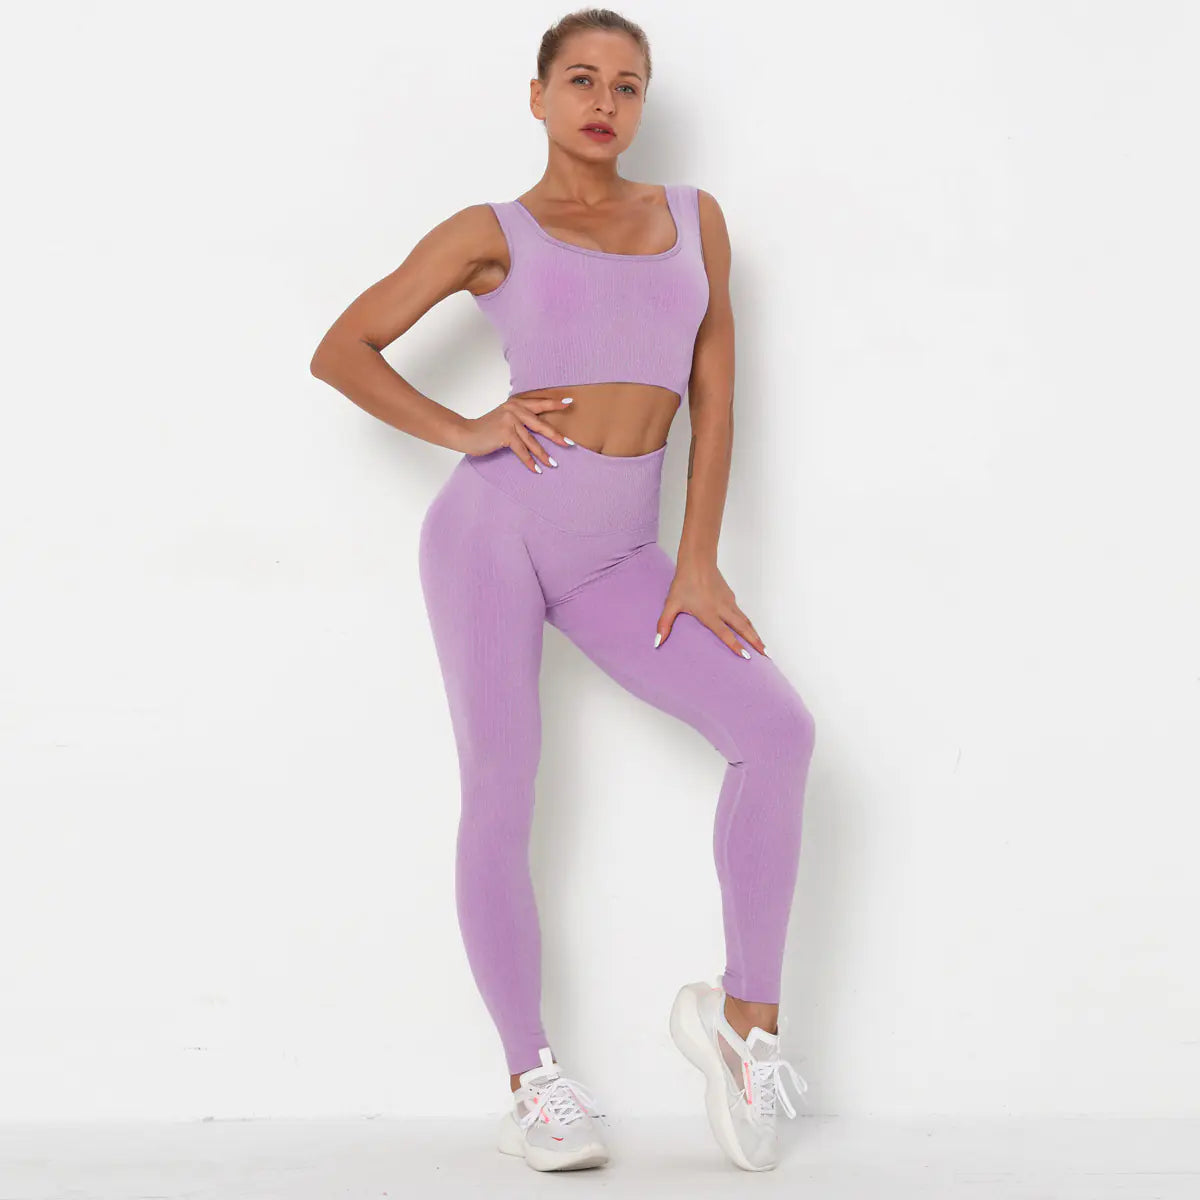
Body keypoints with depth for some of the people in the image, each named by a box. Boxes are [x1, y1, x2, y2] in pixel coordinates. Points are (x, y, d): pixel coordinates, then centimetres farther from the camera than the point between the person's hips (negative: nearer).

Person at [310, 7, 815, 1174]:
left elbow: (713, 397, 7)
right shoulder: (493, 235, 3)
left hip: (613, 556, 3)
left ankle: (746, 1009, -3)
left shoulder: (694, 217, 11)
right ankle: (531, 1083, 7)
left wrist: (697, 564, 1)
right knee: (501, 798, -4)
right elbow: (340, 351, 4)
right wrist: (464, 433, -7)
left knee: (778, 728, -14)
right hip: (495, 522, -3)